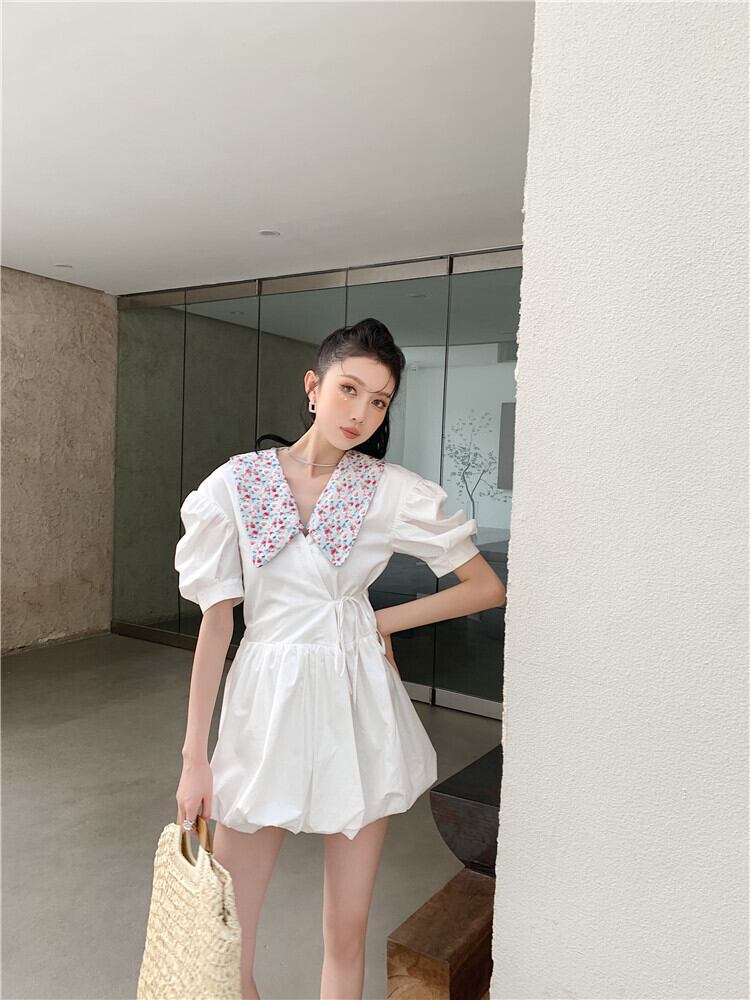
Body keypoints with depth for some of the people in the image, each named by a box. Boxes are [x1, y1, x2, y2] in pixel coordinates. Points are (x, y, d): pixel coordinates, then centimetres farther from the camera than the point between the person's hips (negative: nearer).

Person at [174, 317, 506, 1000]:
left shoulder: (394, 491, -5)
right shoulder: (236, 482, -4)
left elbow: (488, 588, 1)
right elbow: (217, 618, -3)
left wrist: (383, 621, -2)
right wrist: (195, 758, -2)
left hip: (359, 711, 0)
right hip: (266, 705, 1)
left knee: (346, 933, 13)